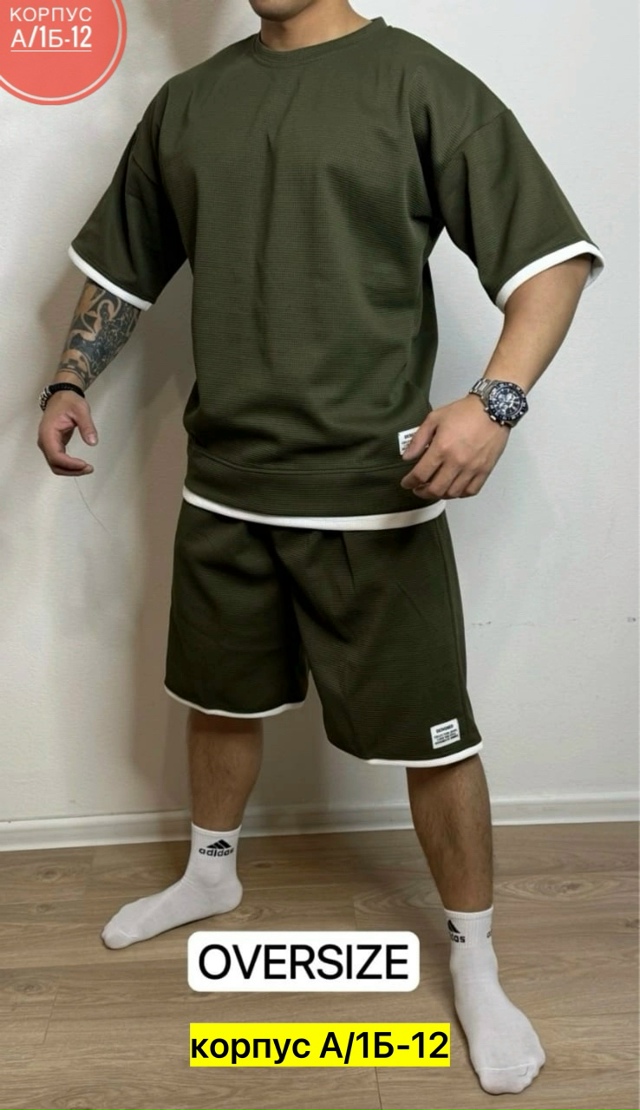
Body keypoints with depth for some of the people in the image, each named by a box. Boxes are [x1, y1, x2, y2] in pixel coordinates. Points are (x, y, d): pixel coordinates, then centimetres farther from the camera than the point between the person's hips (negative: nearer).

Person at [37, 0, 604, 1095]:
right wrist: (68, 383, 5)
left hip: (373, 491, -5)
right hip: (223, 482, 5)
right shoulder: (186, 103, 11)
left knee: (430, 734, 2)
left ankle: (475, 961, 26)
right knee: (220, 695, 21)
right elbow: (120, 266, 20)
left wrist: (496, 399, -24)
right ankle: (211, 874, 48)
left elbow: (553, 253, -9)